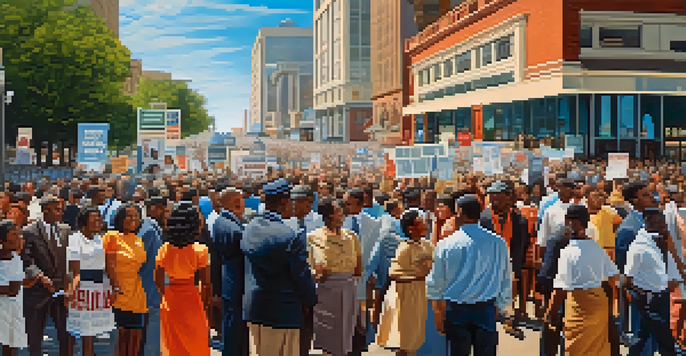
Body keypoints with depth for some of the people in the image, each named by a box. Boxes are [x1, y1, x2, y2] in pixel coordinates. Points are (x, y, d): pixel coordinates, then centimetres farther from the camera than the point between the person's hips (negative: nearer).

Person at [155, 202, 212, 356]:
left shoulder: (164, 249, -1)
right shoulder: (200, 251, -14)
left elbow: (158, 280, 6)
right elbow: (206, 284, -11)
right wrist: (204, 305, 3)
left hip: (170, 304, 4)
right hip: (192, 304, -4)